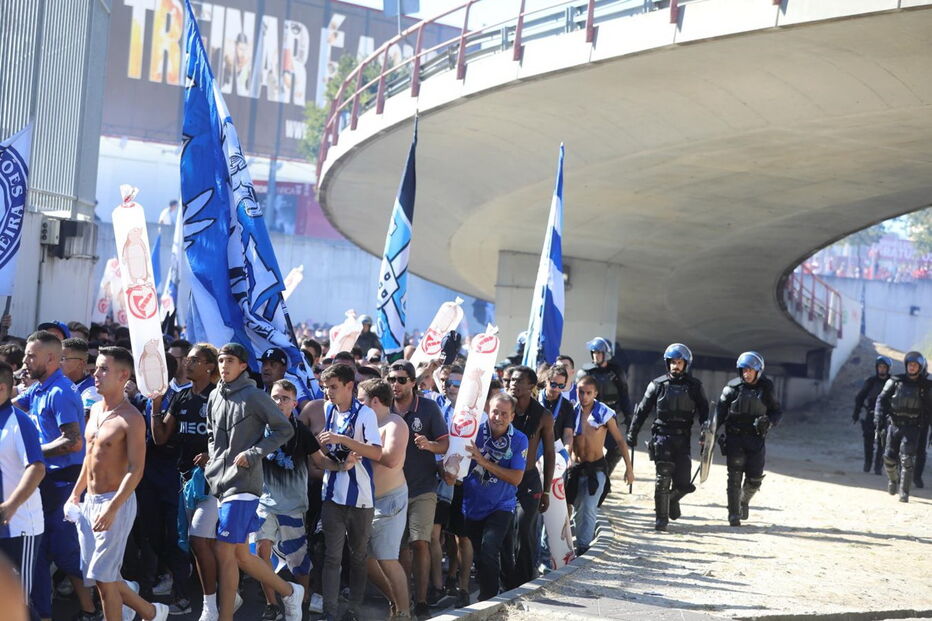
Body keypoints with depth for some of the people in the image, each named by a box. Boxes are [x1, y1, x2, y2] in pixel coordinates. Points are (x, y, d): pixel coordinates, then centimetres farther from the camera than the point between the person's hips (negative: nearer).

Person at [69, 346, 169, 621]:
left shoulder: (131, 419, -15)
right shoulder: (95, 410, 10)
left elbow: (136, 469, -19)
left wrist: (112, 508, -25)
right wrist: (76, 494, 17)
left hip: (116, 502, -8)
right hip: (89, 502, 8)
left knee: (104, 577, -5)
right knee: (97, 574, 11)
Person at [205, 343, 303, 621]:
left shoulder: (254, 397, -9)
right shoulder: (215, 397, 12)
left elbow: (284, 429, -7)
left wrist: (252, 454, -13)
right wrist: (212, 459, 10)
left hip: (242, 483, -7)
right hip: (219, 483, 7)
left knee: (225, 552, -8)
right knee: (240, 554, 10)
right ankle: (289, 592, 27)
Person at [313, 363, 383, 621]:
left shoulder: (365, 414, -5)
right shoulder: (326, 411, 7)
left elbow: (377, 453, -16)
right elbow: (317, 454, 9)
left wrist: (342, 439, -22)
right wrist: (338, 465, -11)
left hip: (361, 496, -2)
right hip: (333, 493, 2)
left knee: (358, 556, 8)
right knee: (332, 556, -3)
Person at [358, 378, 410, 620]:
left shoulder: (394, 423, -11)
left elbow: (392, 458, -26)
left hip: (389, 499, -9)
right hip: (367, 499, 9)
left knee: (386, 559, -8)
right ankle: (395, 600, 22)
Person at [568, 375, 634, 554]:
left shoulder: (604, 413, -9)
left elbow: (620, 441, -2)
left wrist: (629, 468, -3)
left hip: (597, 468, -4)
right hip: (577, 467, 4)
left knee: (589, 509, -11)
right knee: (578, 509, 11)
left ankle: (583, 546, -10)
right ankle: (581, 543, 25)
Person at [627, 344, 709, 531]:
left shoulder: (694, 386, 7)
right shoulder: (658, 384, 5)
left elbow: (704, 411, 9)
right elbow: (642, 410, 9)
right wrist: (632, 433, 7)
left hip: (682, 438, 1)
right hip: (662, 436, -1)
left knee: (683, 483, -3)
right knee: (663, 478, -8)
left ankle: (672, 499, 30)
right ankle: (661, 517, 2)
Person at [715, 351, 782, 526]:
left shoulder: (766, 389, 2)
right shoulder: (732, 388, -2)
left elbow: (777, 411, 8)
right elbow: (720, 413, -4)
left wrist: (769, 421, -14)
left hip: (756, 438, 1)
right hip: (735, 438, -1)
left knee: (754, 479, 0)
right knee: (735, 477, -7)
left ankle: (744, 501, 31)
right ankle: (733, 515, 0)